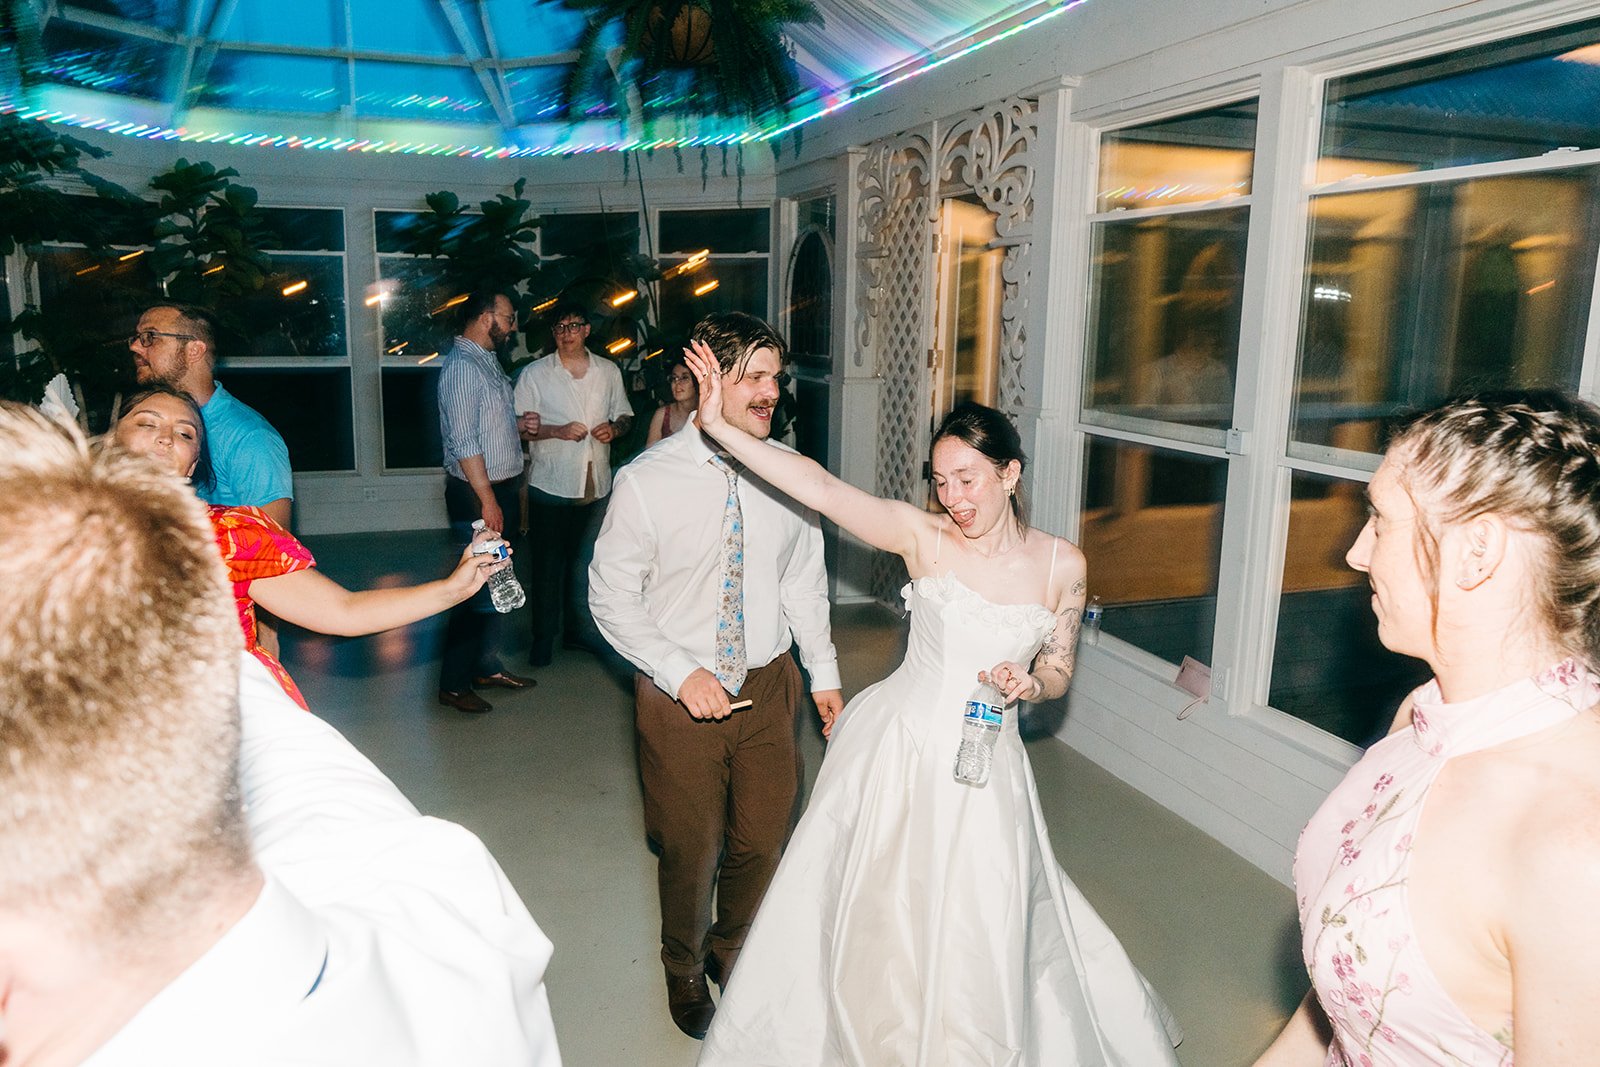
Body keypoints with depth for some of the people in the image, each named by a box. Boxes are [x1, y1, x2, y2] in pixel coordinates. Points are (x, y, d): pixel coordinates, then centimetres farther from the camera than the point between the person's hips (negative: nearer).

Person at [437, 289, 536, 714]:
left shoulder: (487, 360, 13)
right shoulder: (463, 365, -17)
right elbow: (464, 441, -22)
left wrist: (519, 423, 6)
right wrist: (487, 500, -22)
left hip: (498, 488, 10)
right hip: (476, 493, -10)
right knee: (477, 587, -5)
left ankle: (487, 666, 30)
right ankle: (453, 684, 6)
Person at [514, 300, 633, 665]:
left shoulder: (609, 371, 8)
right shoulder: (534, 374, 0)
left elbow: (624, 415, 17)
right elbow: (519, 427, -3)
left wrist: (615, 428, -6)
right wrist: (558, 431, -18)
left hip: (597, 482, 3)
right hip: (551, 483, -3)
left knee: (585, 559, 11)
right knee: (549, 560, 5)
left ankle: (578, 628, 25)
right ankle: (543, 635, 16)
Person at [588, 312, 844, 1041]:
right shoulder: (646, 481, -15)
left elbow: (804, 580, 7)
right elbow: (611, 596, -9)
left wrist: (824, 672, 9)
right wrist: (681, 673, -17)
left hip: (768, 685, 3)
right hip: (681, 695, -3)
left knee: (763, 840, 16)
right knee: (690, 850, 14)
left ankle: (733, 952, 48)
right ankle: (685, 969, 45)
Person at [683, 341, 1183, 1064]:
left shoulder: (1062, 564, -4)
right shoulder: (921, 535, -10)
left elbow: (1058, 673, 7)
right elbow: (819, 488, -20)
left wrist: (1030, 683, -16)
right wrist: (719, 425, -27)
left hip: (984, 768, 1)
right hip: (896, 754, -1)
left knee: (976, 938, 12)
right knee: (874, 920, 14)